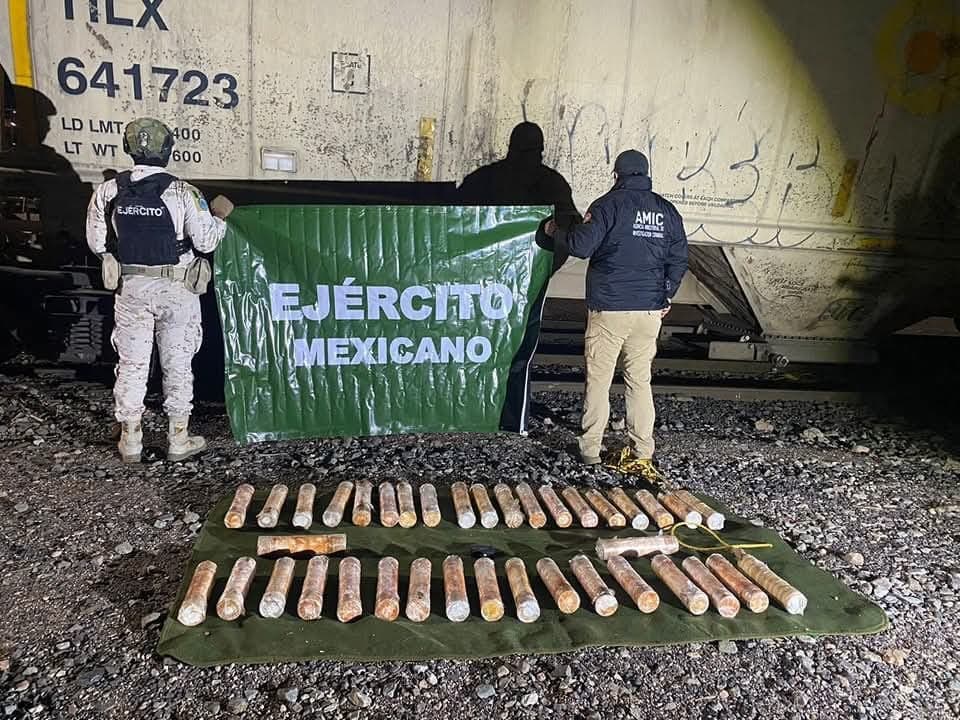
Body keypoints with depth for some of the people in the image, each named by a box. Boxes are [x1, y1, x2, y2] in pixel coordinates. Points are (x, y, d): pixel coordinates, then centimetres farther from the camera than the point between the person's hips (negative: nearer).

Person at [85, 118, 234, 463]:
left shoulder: (108, 191, -3)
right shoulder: (182, 193, -13)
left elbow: (97, 243, 3)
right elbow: (206, 241, -10)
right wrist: (220, 215, 7)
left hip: (130, 288, 3)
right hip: (176, 290, -2)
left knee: (131, 363, 12)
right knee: (177, 364, 9)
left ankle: (130, 439, 20)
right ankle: (178, 438, 17)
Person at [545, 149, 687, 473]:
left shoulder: (608, 204, -5)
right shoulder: (667, 210, 10)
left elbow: (581, 246, -12)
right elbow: (679, 259, 12)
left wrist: (555, 231, 7)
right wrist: (665, 296, 22)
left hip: (609, 309, -4)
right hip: (651, 311, 5)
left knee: (598, 380, 4)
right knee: (640, 380, 11)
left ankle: (590, 449, 11)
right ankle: (643, 453, 14)